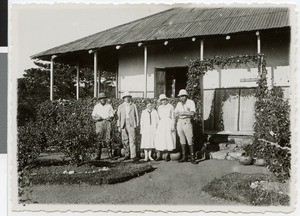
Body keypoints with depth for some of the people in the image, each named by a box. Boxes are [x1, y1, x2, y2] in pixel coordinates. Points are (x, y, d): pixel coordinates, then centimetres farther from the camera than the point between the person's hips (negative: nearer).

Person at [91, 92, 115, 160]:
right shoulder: (96, 106, 12)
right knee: (99, 139, -4)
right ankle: (98, 155, 1)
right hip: (99, 123, 0)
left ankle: (110, 154, 0)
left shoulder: (109, 106, 12)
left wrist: (109, 118, -12)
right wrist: (97, 118, -11)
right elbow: (93, 116, 10)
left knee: (108, 139, -4)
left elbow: (112, 116, 10)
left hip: (107, 122, 0)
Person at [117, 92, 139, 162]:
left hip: (131, 125, -2)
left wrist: (136, 125, 2)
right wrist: (119, 126, 4)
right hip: (123, 125, 2)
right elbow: (119, 117, 11)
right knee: (125, 141, 6)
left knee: (132, 140, -11)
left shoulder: (133, 106, 9)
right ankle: (127, 155, 18)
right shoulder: (120, 107, 12)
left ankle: (133, 156, -14)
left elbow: (136, 116, 9)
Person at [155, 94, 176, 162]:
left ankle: (167, 155, 4)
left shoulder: (170, 107, 1)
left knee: (169, 139, -5)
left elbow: (173, 117, -1)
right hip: (161, 124, 4)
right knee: (159, 139, -5)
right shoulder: (159, 107, 14)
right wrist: (158, 125, 11)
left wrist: (173, 125, -9)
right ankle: (159, 156, -2)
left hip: (169, 124, -3)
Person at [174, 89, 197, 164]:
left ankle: (192, 158, -3)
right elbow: (175, 114, 12)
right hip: (180, 122, 5)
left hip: (187, 122, -5)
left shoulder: (191, 102, -2)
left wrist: (183, 113, -14)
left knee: (190, 140, -8)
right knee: (182, 140, 7)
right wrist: (178, 114, -10)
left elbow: (192, 113, -13)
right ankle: (184, 157, 13)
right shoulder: (179, 104, 15)